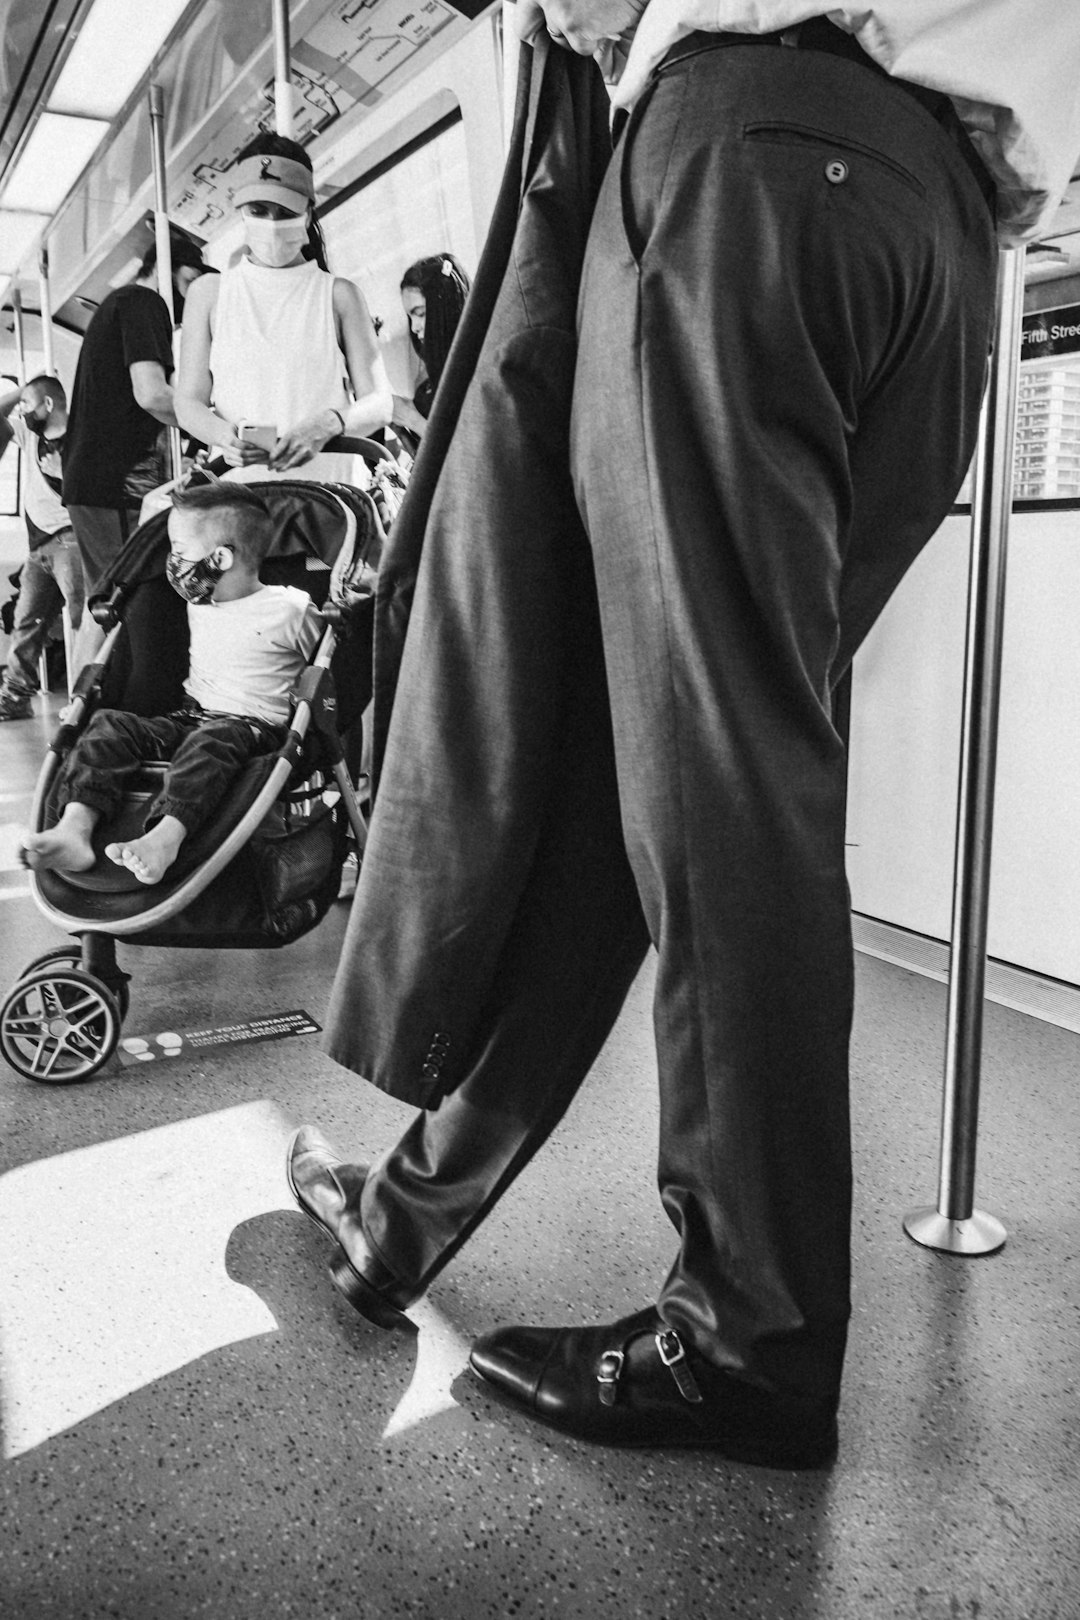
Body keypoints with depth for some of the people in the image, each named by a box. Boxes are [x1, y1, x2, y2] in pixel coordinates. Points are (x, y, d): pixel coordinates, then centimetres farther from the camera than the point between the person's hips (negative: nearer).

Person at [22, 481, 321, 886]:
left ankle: (164, 838, -62)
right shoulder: (198, 605, 16)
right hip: (190, 716, 7)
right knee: (109, 723, -16)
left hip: (255, 726, -6)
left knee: (209, 742, -40)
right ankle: (75, 828, -36)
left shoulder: (290, 610, -6)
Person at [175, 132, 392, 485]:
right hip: (239, 488, 1)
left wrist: (329, 424, -16)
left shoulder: (337, 294, 12)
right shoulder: (210, 293, 16)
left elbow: (378, 405, 6)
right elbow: (189, 402, 10)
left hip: (326, 486, 0)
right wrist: (227, 436, -13)